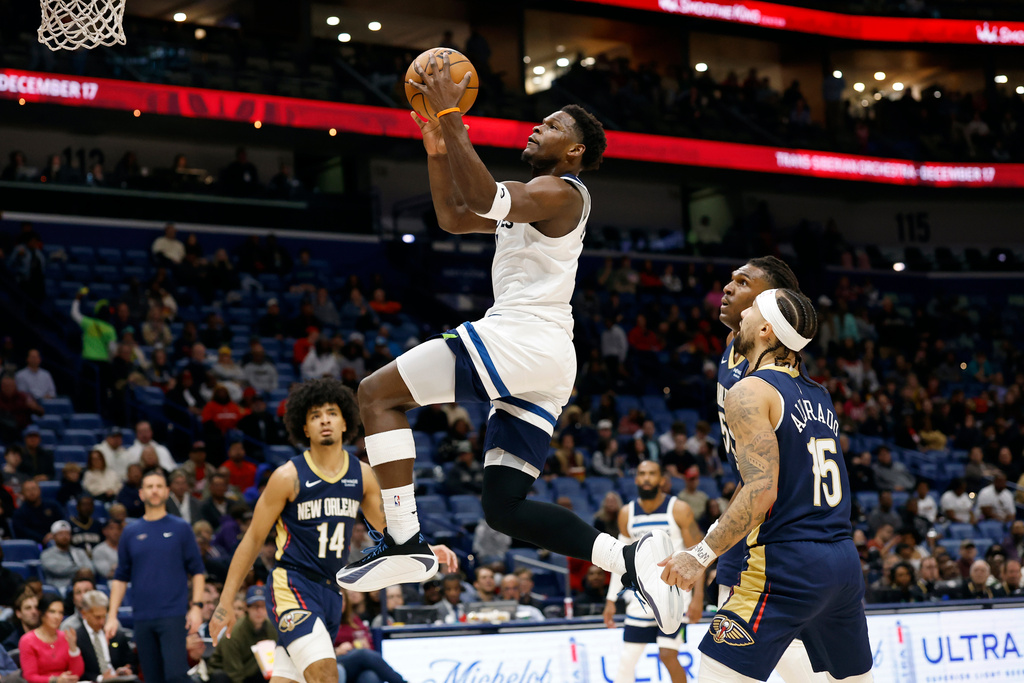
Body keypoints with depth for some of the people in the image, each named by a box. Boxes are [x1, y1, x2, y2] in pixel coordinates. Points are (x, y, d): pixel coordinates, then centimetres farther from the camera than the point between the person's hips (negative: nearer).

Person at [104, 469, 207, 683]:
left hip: (173, 615, -3)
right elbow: (120, 578, 13)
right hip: (142, 617, 3)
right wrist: (112, 616, 6)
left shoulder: (180, 528, 4)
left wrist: (197, 606, -7)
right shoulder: (131, 533, 11)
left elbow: (197, 571, 4)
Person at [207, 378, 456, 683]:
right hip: (292, 586, -6)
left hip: (331, 591, 6)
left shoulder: (361, 475, 5)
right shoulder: (289, 476, -8)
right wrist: (225, 603, -5)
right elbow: (253, 540, -4)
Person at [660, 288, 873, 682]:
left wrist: (702, 554, -16)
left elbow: (762, 491, -19)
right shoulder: (819, 395, 15)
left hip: (785, 564, -8)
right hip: (844, 561, 8)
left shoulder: (749, 392, -8)